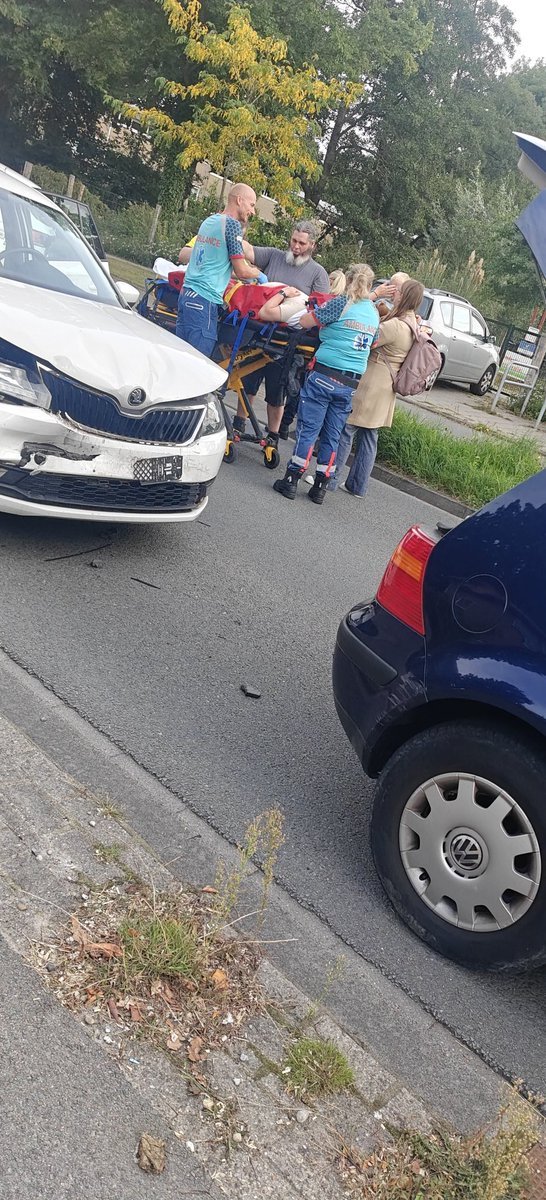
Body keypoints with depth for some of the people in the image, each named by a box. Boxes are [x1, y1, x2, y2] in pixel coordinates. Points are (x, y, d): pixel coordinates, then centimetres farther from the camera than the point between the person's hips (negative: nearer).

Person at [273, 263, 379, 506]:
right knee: (332, 435, 11)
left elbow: (305, 323, -4)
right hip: (352, 383, 5)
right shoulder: (374, 313, 11)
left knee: (308, 429, 1)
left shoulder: (342, 303, -7)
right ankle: (320, 487, 16)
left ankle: (291, 481, 3)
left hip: (325, 375, -5)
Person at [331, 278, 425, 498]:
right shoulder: (413, 325, 10)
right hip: (384, 390, 9)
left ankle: (329, 479, 4)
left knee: (346, 431, -1)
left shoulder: (395, 325, -20)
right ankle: (358, 485, 20)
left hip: (369, 386, -9)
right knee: (368, 436, 13)